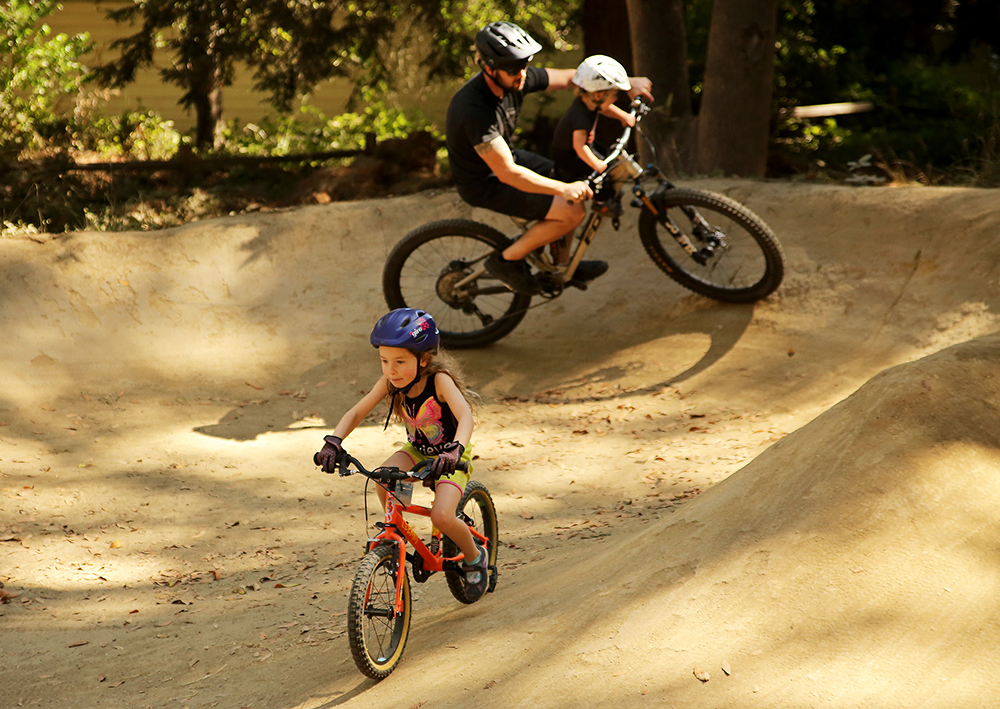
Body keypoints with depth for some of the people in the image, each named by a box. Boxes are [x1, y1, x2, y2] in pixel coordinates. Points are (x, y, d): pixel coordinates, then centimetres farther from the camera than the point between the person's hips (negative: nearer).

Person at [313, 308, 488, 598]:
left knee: (441, 517, -25)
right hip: (417, 449, 5)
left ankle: (474, 556, 7)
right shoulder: (389, 382, -15)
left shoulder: (439, 379, -30)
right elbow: (356, 413, -12)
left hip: (448, 457, -4)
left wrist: (455, 450, -61)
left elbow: (465, 416, -43)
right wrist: (333, 441, -30)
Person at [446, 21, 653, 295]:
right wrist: (563, 189, -42)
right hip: (483, 184, -9)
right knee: (572, 213, -16)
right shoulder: (474, 110, -36)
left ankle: (561, 265, 22)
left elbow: (569, 77, 2)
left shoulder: (517, 78, -12)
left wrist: (626, 82, -3)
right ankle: (506, 260, -1)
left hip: (507, 157, 9)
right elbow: (508, 173, -37)